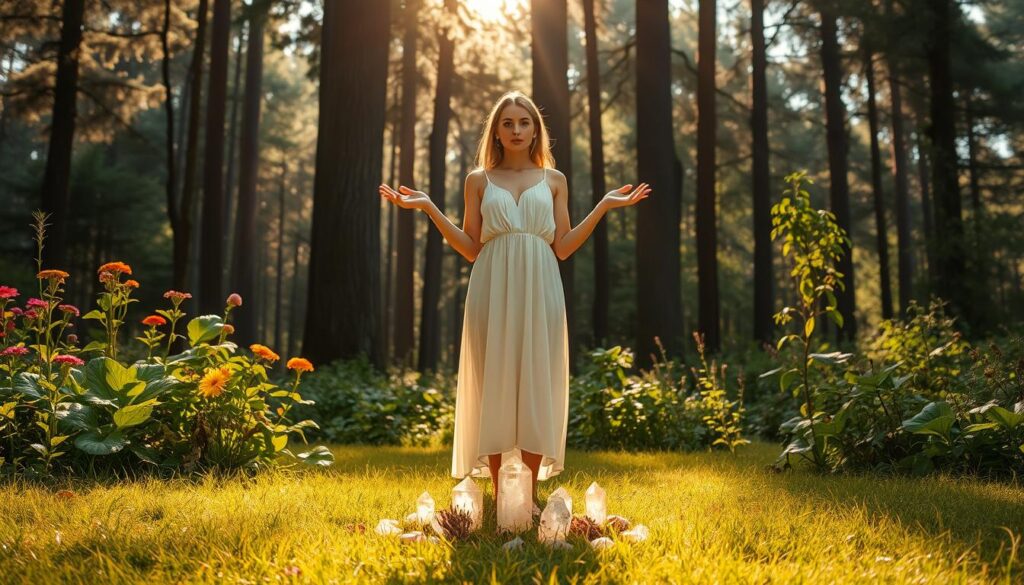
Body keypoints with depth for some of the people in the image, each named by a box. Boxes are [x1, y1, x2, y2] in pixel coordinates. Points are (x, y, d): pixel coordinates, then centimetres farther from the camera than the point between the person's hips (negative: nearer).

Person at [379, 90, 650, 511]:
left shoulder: (554, 180, 13)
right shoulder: (479, 180, 11)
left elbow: (562, 248, 7)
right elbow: (470, 249, 6)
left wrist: (605, 205, 4)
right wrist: (428, 207, -1)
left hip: (538, 291, 1)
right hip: (493, 291, 0)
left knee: (535, 384, 0)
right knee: (492, 383, -1)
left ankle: (530, 495, 8)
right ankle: (497, 494, 7)